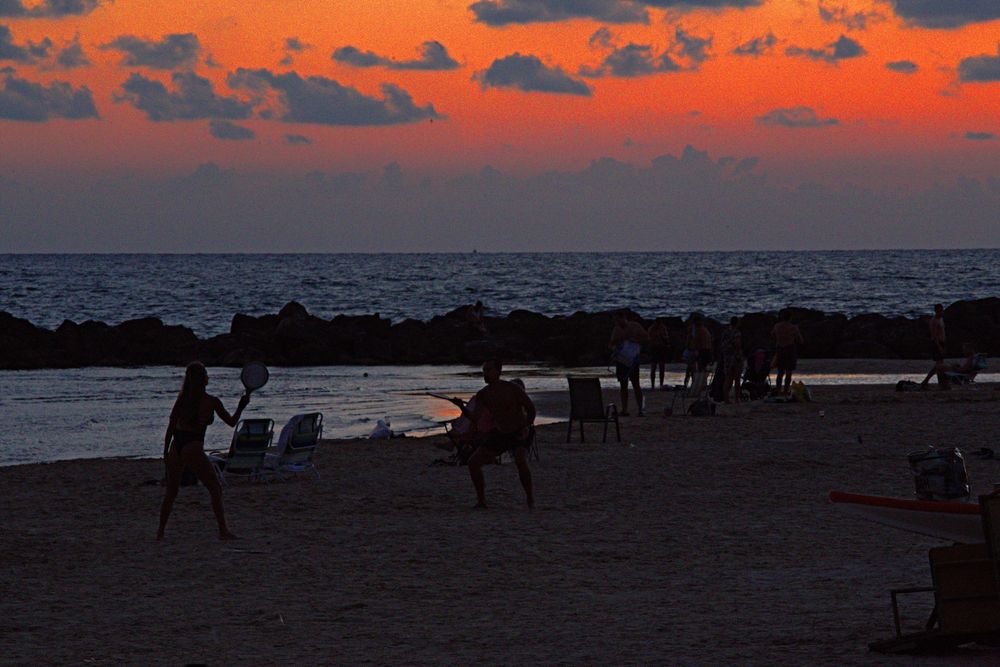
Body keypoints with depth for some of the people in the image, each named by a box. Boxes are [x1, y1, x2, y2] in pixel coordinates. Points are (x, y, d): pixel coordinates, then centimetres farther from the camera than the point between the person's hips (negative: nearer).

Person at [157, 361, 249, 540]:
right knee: (215, 489, 3)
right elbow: (231, 422, 4)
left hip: (176, 446, 5)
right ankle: (223, 530, -5)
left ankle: (160, 532, 15)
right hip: (193, 447, -5)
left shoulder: (182, 398, 7)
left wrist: (166, 450, 13)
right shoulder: (211, 401, -4)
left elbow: (171, 425, 7)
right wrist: (241, 407, 18)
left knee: (171, 492, 16)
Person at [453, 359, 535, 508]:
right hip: (499, 433, 5)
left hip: (518, 433, -5)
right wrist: (462, 407, -21)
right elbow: (475, 420, -6)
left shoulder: (512, 389, -15)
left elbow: (530, 407, -5)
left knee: (521, 461, -33)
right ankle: (481, 500, 6)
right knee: (473, 462, -6)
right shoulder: (482, 395, -2)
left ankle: (531, 500, -19)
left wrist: (527, 427, -17)